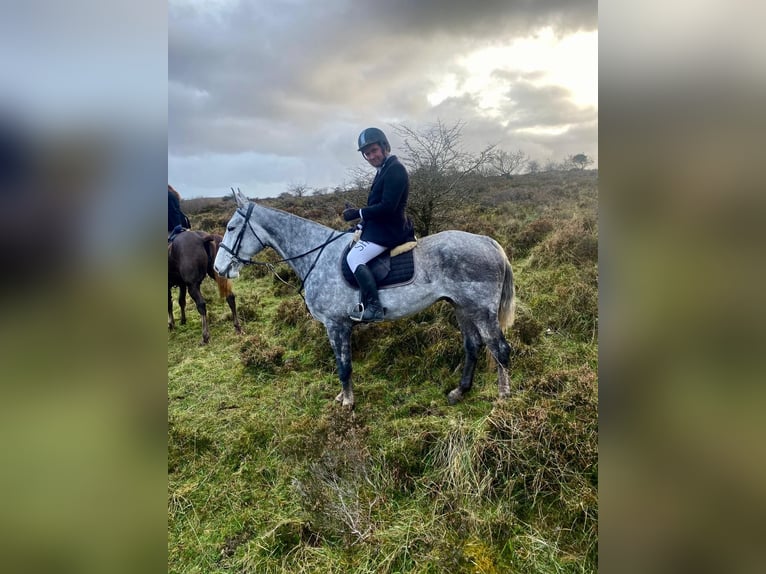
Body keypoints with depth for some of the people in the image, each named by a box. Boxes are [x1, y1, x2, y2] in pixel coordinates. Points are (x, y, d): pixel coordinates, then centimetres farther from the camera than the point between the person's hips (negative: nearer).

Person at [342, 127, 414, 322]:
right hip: (380, 226, 11)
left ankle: (373, 307, -19)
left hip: (388, 229, -11)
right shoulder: (384, 169, 15)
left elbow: (387, 206, -25)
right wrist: (360, 215, 8)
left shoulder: (395, 169, -18)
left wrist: (358, 213, -19)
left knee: (354, 258, -19)